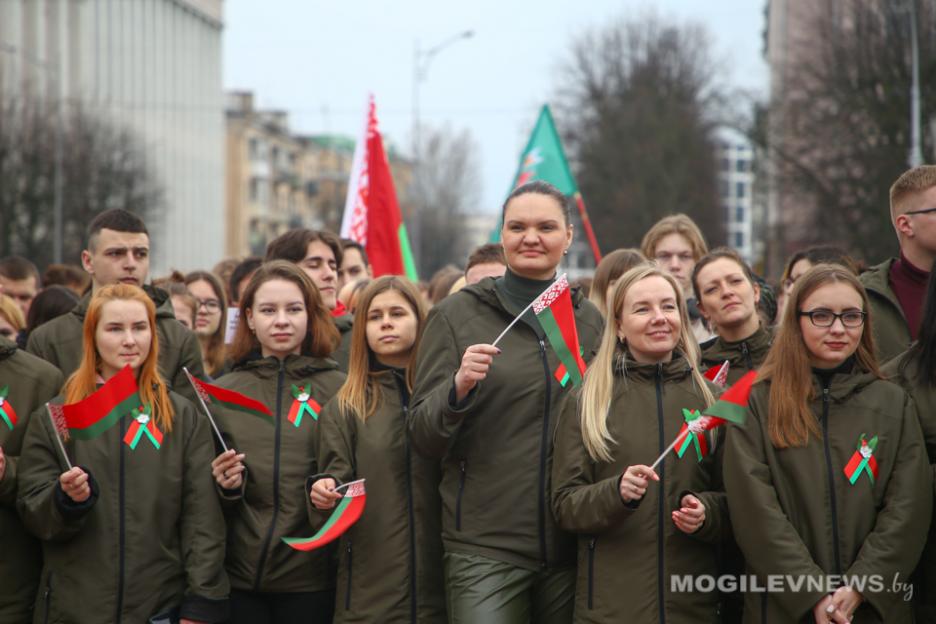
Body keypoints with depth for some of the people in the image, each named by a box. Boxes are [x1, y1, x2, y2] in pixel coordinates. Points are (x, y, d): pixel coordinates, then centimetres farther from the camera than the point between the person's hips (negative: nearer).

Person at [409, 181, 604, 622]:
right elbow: (423, 438, -2)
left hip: (571, 544, 3)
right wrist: (458, 388, -20)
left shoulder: (589, 320, 10)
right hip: (485, 547, -3)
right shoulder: (457, 314, 1)